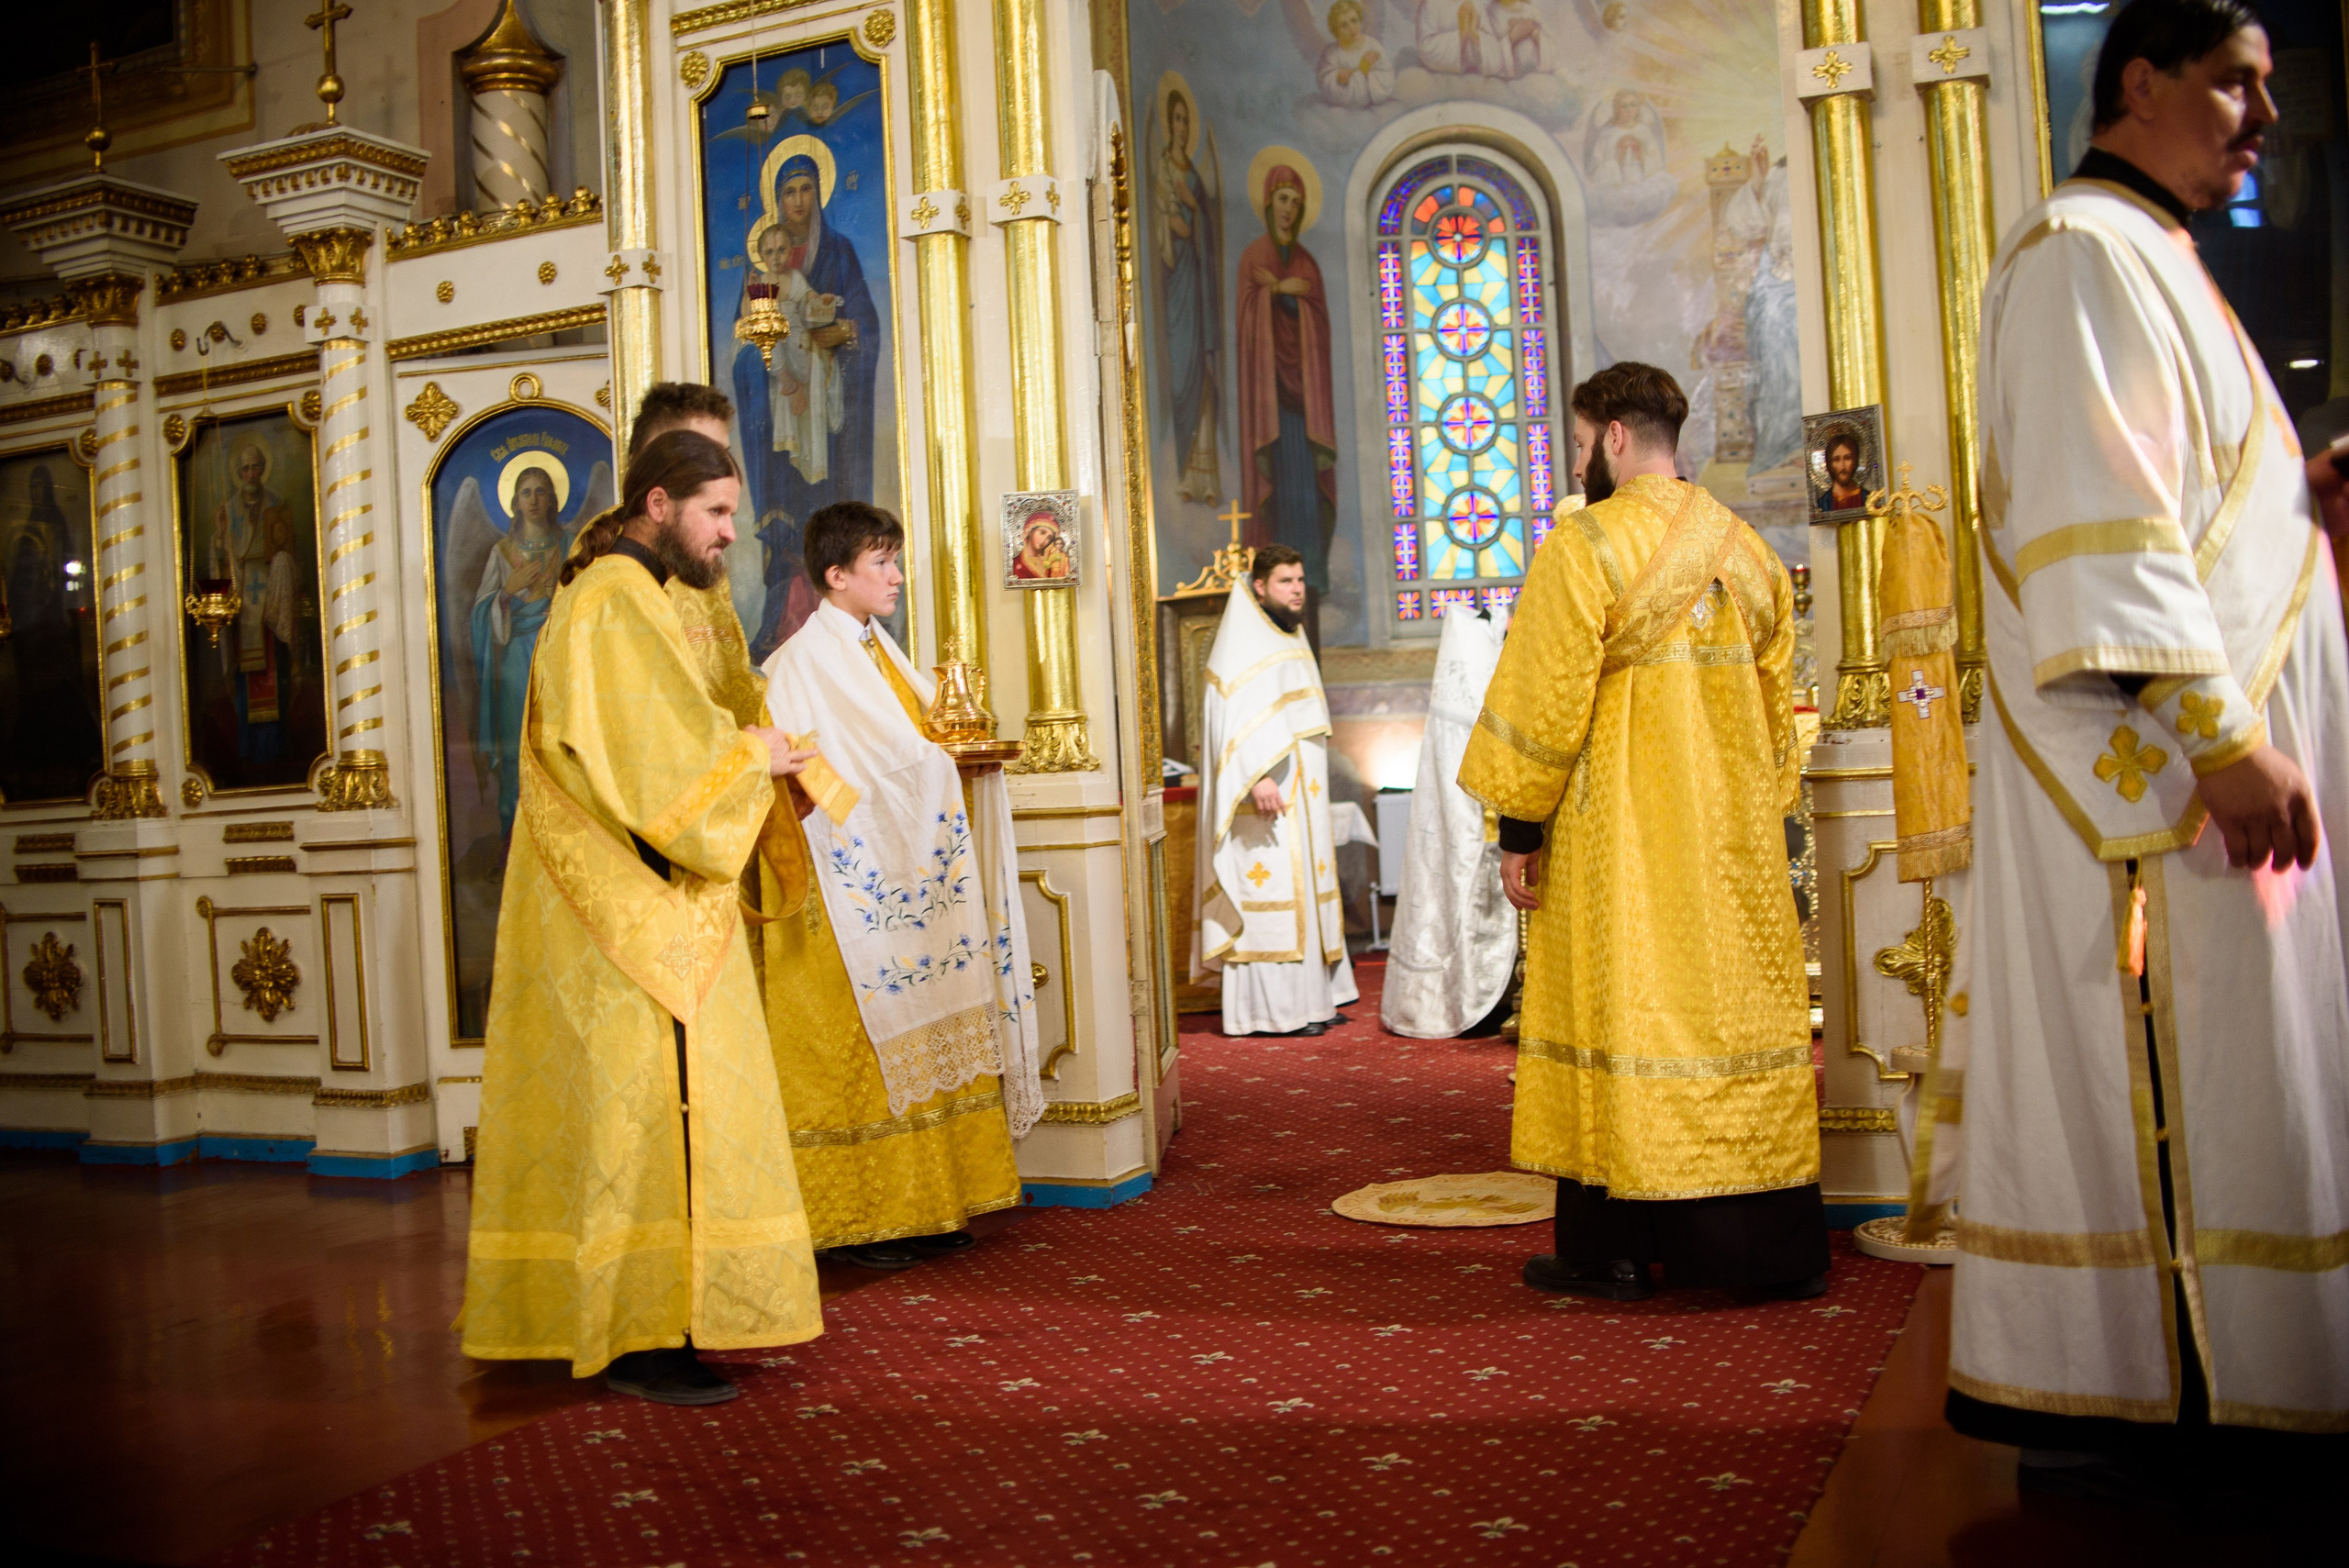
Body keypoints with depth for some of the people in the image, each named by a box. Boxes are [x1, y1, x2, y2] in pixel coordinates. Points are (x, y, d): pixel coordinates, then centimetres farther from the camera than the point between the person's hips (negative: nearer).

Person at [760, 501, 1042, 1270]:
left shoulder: (879, 650, 16)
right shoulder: (804, 660, -11)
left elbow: (921, 740, 21)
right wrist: (933, 760, -20)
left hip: (907, 874, 9)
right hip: (853, 883, -9)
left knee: (922, 1039, 10)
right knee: (860, 1045, -4)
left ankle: (919, 1205, 17)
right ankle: (855, 1218, 4)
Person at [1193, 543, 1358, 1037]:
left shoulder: (1290, 639, 19)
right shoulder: (1244, 642, -9)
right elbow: (1237, 718, -20)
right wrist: (1259, 776, -29)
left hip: (1300, 792, 10)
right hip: (1265, 793, -10)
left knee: (1301, 886, 10)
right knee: (1268, 884, -9)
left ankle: (1308, 996, 16)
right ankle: (1271, 1009, -7)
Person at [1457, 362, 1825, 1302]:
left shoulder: (1583, 546, -11)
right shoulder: (1748, 550, 10)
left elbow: (1546, 702, -13)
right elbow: (1778, 705, 14)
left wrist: (1519, 829, -8)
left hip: (1617, 835, -6)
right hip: (1734, 837, 6)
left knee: (1617, 1006, 1)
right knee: (1740, 1007, 9)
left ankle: (1611, 1249, 8)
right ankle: (1775, 1245, 15)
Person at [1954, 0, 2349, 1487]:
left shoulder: (2149, 257, 23)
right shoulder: (2084, 252, -9)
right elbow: (2102, 520, -20)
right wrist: (2224, 736, -24)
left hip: (2195, 744, 10)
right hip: (2154, 751, -10)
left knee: (2196, 1065, 10)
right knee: (2165, 1066, -7)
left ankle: (2169, 1378, 18)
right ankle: (2130, 1398, 1)